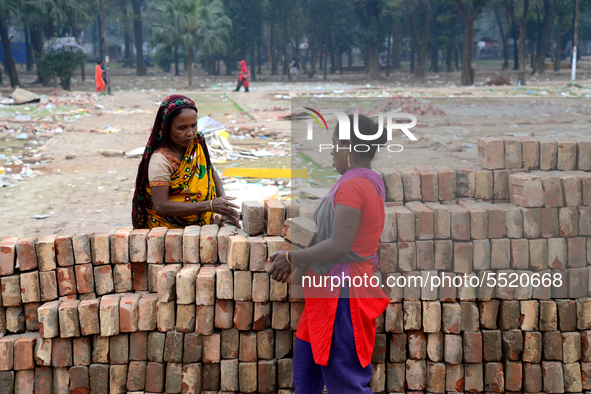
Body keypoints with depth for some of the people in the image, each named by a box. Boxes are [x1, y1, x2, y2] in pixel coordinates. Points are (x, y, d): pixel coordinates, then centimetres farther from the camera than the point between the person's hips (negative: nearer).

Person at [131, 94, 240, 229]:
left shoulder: (197, 142, 1)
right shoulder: (160, 160, -18)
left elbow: (212, 173, 13)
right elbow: (160, 207, -23)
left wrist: (224, 206, -6)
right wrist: (210, 206, -27)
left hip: (200, 225, 6)